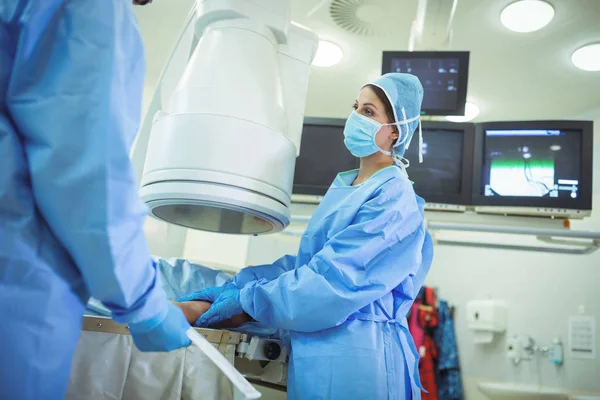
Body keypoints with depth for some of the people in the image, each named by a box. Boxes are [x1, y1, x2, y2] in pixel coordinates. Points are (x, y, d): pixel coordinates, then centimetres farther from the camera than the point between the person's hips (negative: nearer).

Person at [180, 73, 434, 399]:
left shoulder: (394, 200, -15)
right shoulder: (343, 188, 10)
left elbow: (334, 279, -22)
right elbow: (306, 261, 10)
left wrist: (246, 298, -15)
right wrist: (235, 285, 1)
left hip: (354, 356, -7)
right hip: (316, 349, 7)